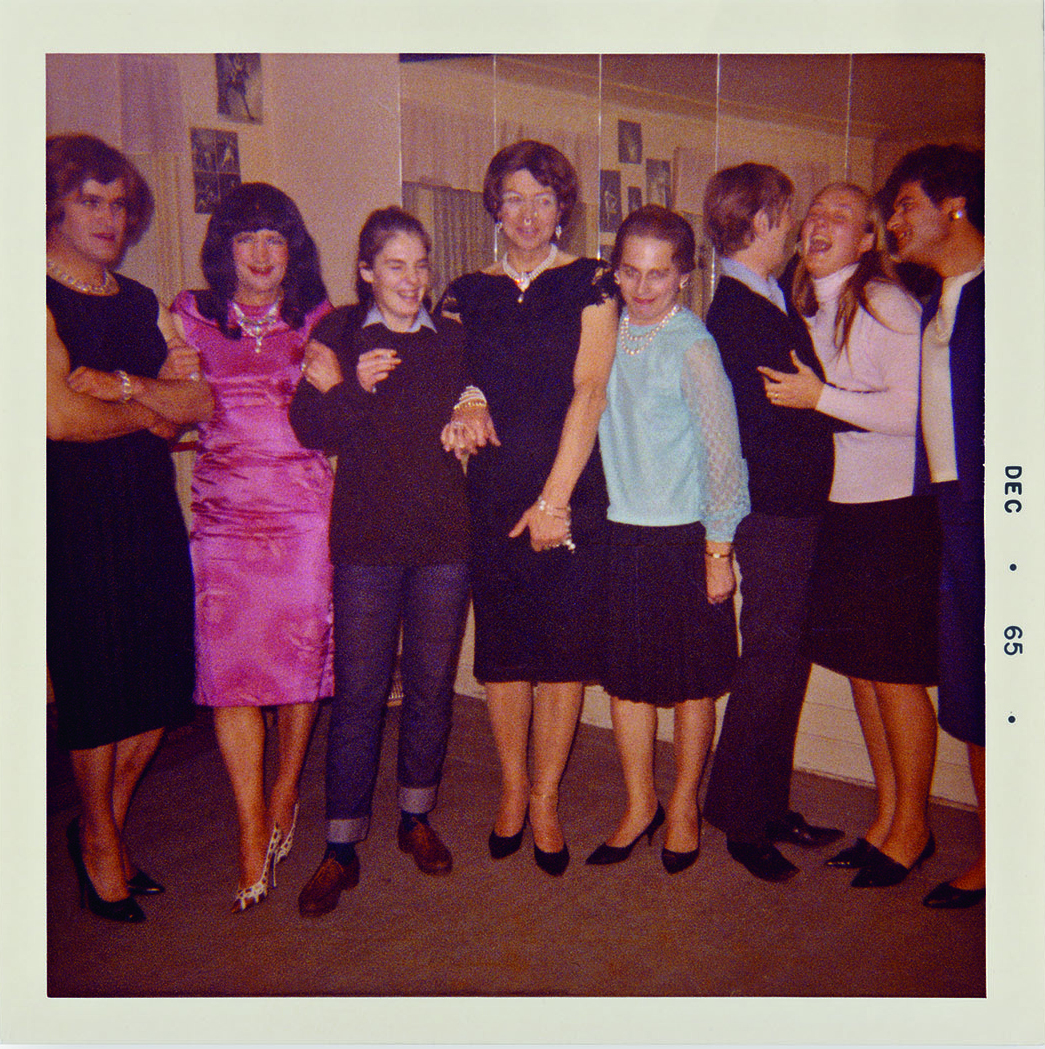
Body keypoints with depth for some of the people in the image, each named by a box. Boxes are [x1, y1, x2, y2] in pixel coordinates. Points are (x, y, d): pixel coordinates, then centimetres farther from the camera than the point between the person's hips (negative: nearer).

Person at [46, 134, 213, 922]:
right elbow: (61, 415, -18)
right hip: (76, 512, -6)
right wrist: (150, 412, -2)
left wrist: (120, 383, -12)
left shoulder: (143, 305, 16)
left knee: (160, 686, 8)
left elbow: (200, 400, 4)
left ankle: (105, 827, 30)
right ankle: (100, 842, 26)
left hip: (151, 510, 6)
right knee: (96, 684, 3)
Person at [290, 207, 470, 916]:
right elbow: (311, 427, -5)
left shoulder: (453, 339, 11)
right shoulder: (339, 333, 5)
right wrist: (356, 388, -21)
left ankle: (417, 818, 28)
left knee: (432, 683, 9)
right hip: (366, 537, -2)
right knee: (358, 690, 0)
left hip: (444, 536, 2)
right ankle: (342, 848, 13)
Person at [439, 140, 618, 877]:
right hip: (494, 490, 2)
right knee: (502, 643, 6)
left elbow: (589, 392, -6)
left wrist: (554, 498, -12)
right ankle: (513, 786, 25)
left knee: (564, 644, 1)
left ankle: (545, 796, 17)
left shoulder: (589, 284, 2)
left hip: (571, 490, -2)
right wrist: (462, 407, -11)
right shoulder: (468, 293, 11)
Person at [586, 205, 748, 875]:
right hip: (619, 535, 5)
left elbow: (722, 455, -10)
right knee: (625, 674, 11)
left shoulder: (694, 349, -11)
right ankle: (639, 804, 29)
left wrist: (719, 551, -9)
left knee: (694, 680, 9)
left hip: (685, 538, -5)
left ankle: (684, 804, 29)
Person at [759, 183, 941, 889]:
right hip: (832, 511, 7)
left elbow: (912, 410, -16)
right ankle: (886, 816, 25)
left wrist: (820, 397, -17)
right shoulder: (802, 310, 13)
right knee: (859, 668, 11)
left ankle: (912, 827, 17)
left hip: (893, 512, -7)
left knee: (895, 671, 0)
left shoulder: (886, 304, -9)